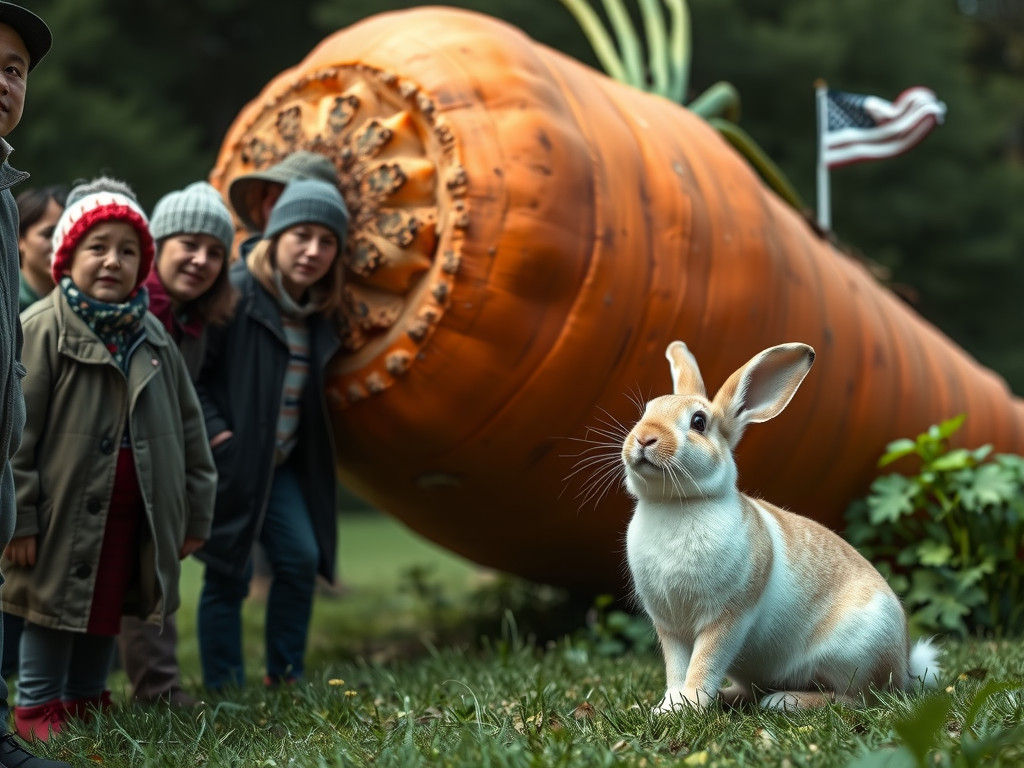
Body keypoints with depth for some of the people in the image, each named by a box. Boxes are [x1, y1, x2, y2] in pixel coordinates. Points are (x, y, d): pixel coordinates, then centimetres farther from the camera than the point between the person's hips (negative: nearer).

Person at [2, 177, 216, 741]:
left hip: (132, 520, 6)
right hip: (64, 515, -6)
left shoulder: (152, 336, 7)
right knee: (54, 610, 5)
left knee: (106, 614, 17)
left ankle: (86, 702, 32)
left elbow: (187, 427, 11)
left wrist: (195, 513, 9)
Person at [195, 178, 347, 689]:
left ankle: (284, 680, 10)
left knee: (301, 557, -5)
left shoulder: (320, 313, 8)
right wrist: (215, 433, -20)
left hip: (280, 465, 6)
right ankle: (224, 693, 10)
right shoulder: (235, 293, -14)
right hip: (227, 462, -6)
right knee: (229, 575, -2)